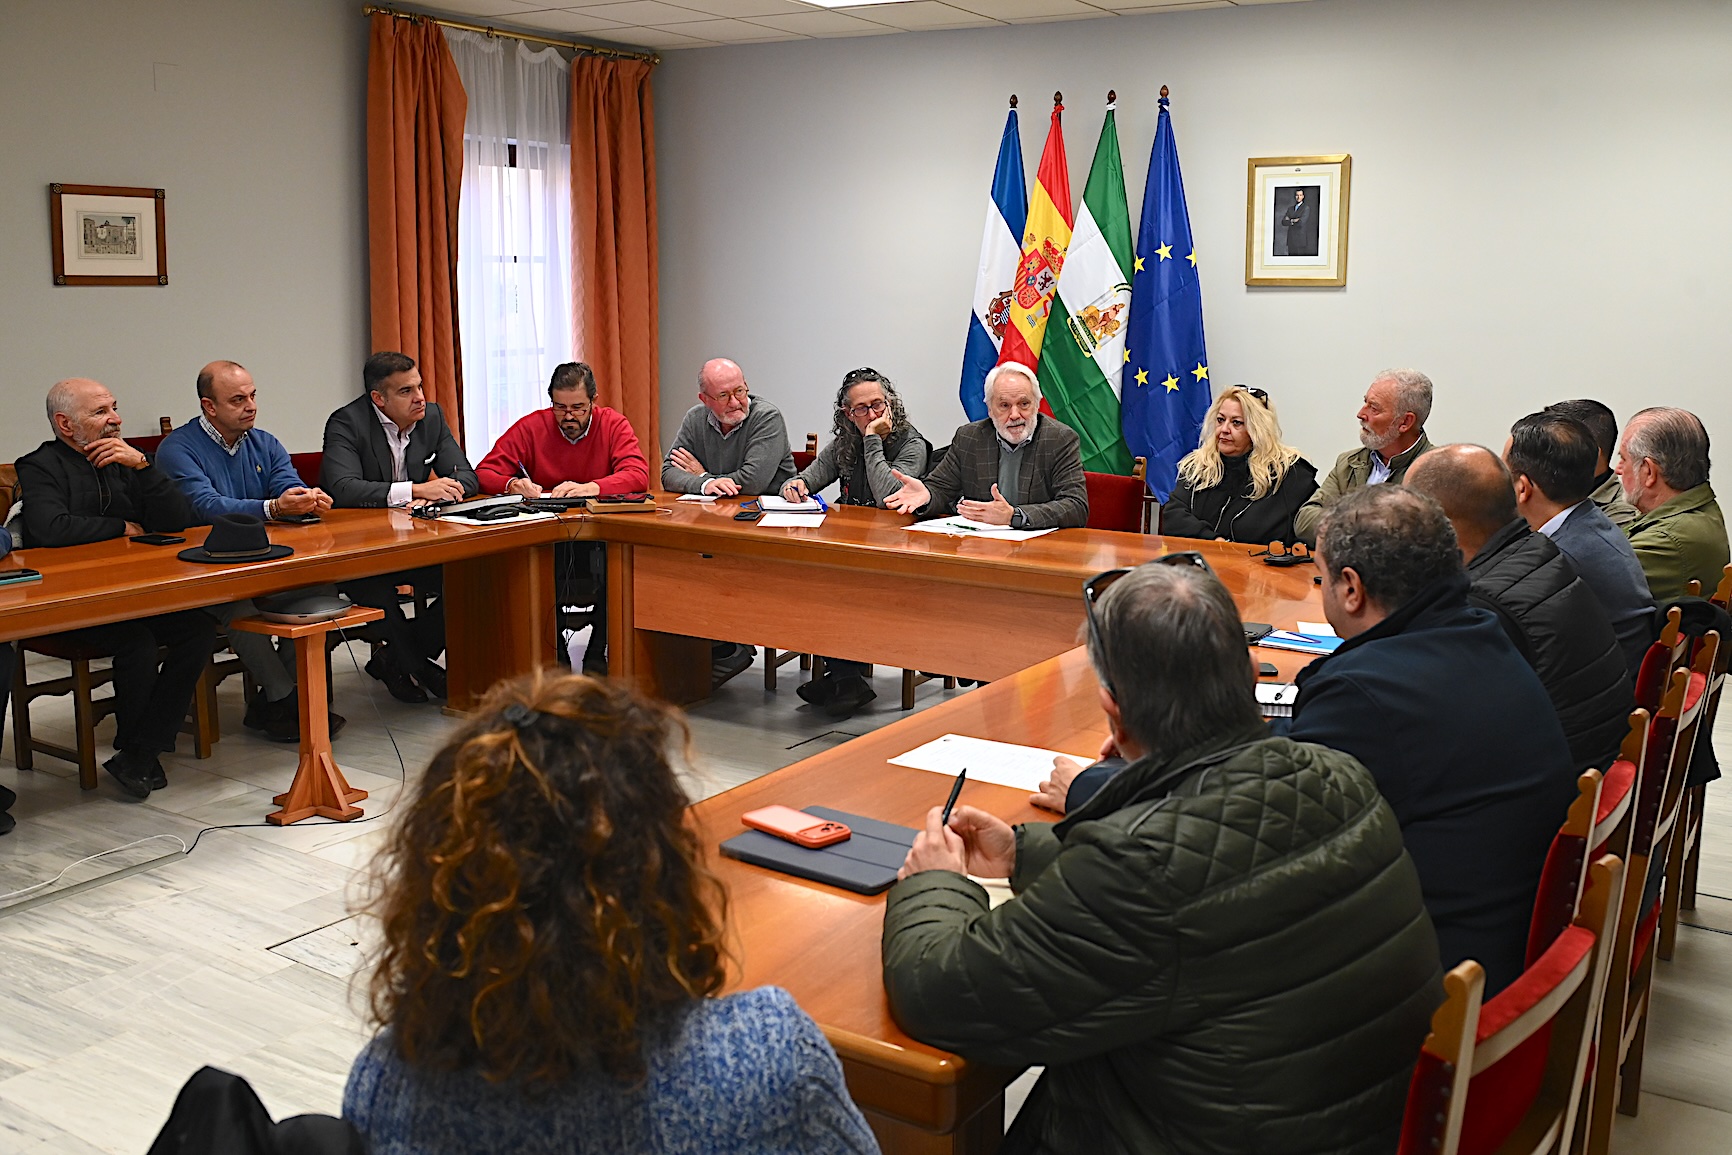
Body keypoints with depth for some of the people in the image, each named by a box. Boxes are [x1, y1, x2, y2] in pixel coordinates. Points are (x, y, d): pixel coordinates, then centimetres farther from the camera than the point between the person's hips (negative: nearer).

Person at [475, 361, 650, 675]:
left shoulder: (614, 424, 2)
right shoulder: (531, 427, 3)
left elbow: (638, 475, -14)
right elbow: (483, 473, 0)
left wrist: (589, 488, -31)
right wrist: (513, 484, -23)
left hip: (599, 540, 0)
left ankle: (598, 653, -13)